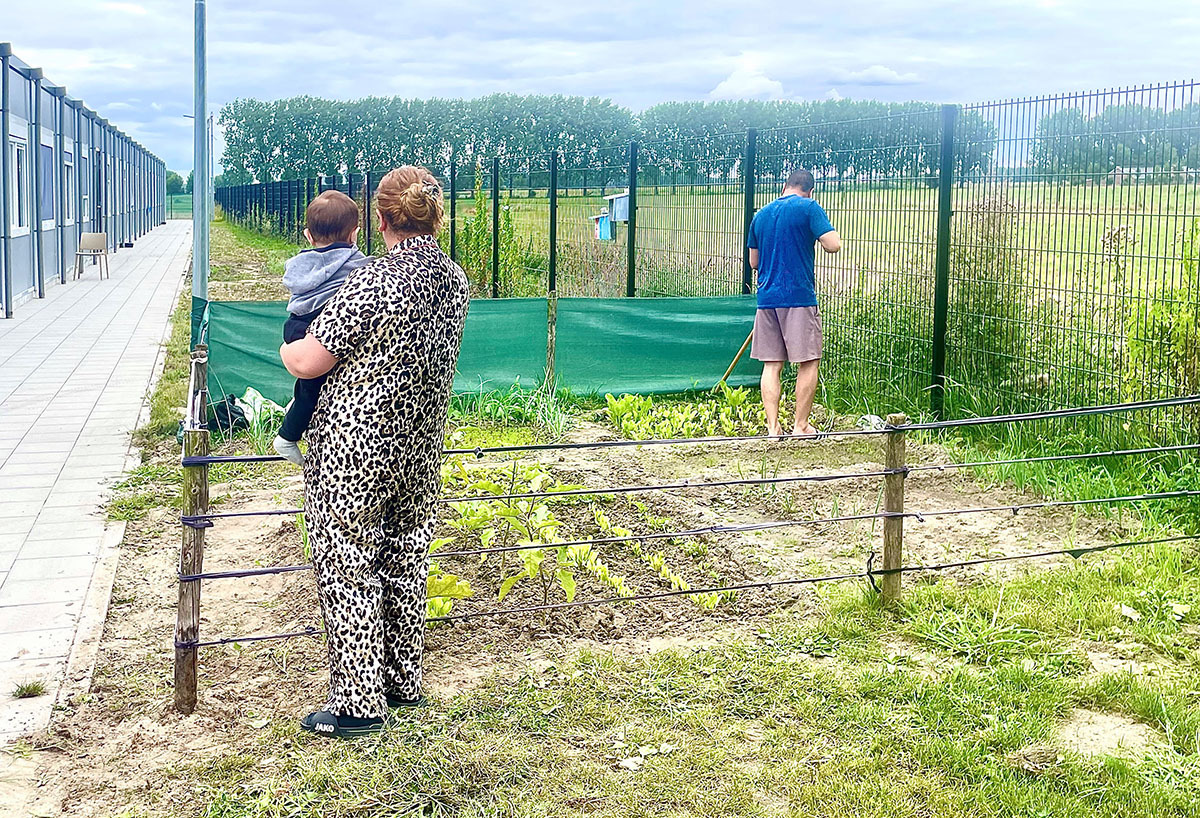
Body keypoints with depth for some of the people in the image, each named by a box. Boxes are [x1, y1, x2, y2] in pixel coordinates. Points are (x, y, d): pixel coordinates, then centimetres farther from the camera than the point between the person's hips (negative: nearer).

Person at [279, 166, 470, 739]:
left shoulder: (373, 281, -21)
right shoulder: (455, 281, 1)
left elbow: (307, 362, -17)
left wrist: (284, 348, 6)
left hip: (355, 445, -7)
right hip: (421, 448, 7)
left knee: (347, 568, 3)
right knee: (406, 561, 18)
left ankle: (358, 703, 8)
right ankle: (403, 681, 29)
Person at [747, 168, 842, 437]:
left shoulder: (761, 214, 14)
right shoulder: (808, 207, -3)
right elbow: (832, 244, -12)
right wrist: (818, 235, 8)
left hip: (767, 297, 5)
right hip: (799, 296, -5)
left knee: (772, 364, 7)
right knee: (808, 362, 4)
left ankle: (773, 426, 5)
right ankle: (801, 425, 6)